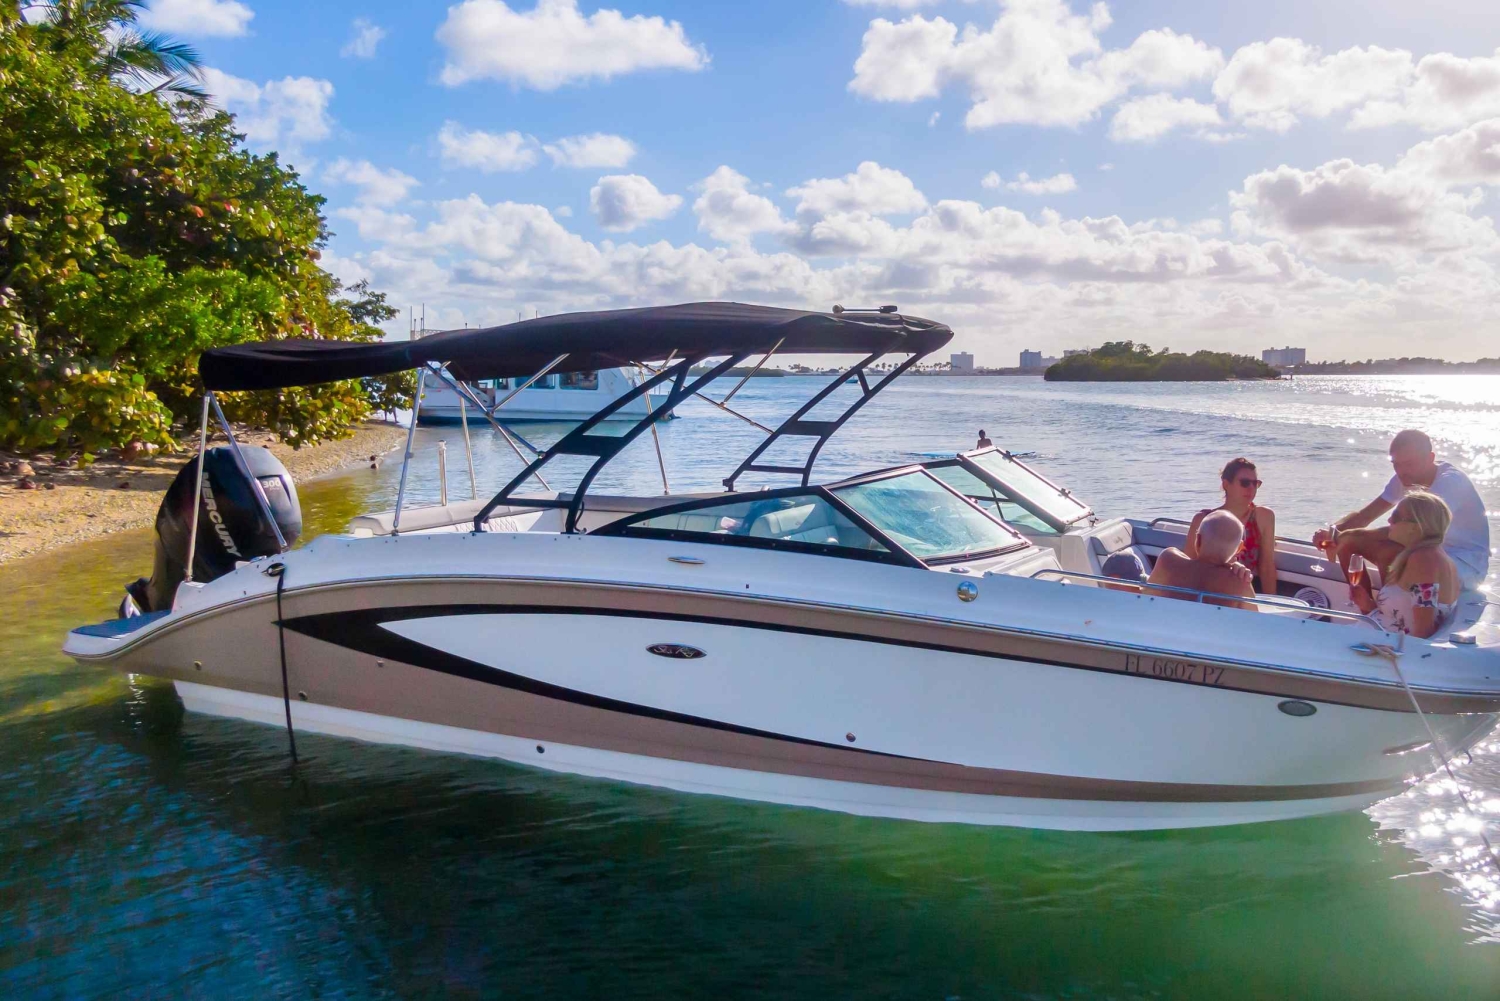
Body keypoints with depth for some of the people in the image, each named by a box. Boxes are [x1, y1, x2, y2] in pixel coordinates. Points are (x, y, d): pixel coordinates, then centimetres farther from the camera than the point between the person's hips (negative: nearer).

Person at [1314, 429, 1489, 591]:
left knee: (1388, 555, -34)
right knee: (1349, 543, -7)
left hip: (1466, 563, -8)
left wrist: (1353, 534, -37)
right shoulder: (1405, 478, 0)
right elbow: (1364, 515, -4)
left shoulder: (1450, 480, -25)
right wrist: (1332, 531, -26)